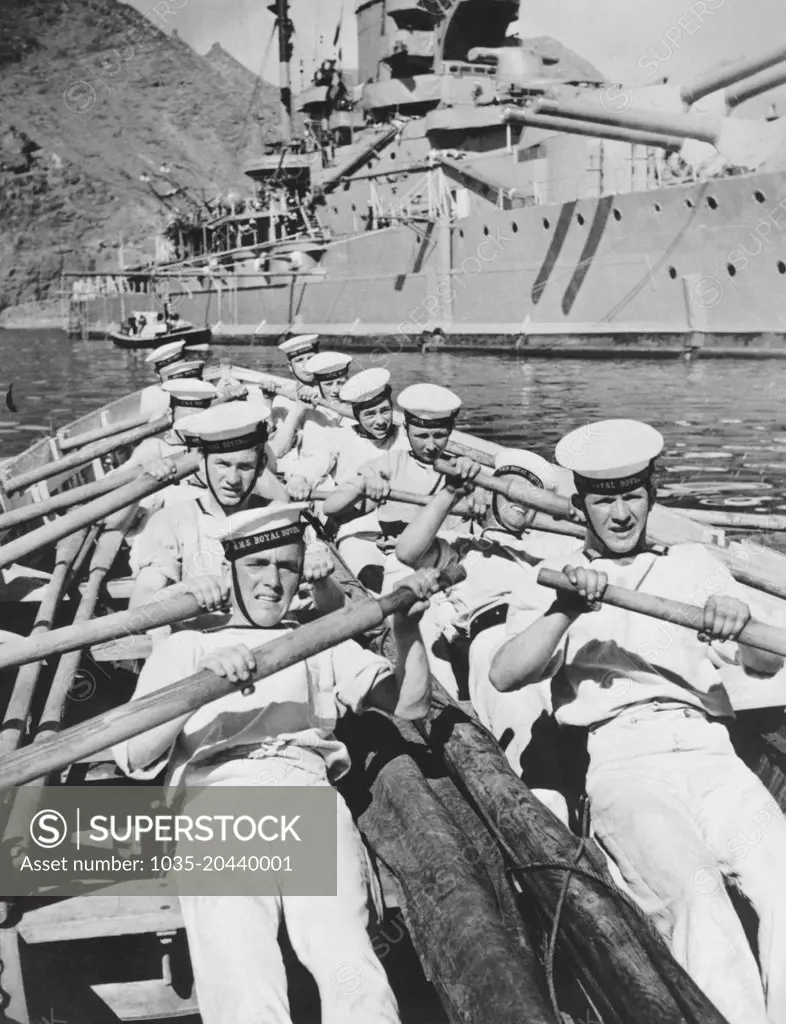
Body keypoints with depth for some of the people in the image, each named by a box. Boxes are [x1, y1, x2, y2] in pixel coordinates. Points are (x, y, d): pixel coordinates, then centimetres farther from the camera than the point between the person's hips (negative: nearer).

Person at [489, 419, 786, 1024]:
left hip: (710, 754, 2)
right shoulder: (557, 578, 18)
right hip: (622, 765, -2)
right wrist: (568, 609, -15)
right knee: (694, 891, -30)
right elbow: (505, 675, 1)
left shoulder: (693, 564, 23)